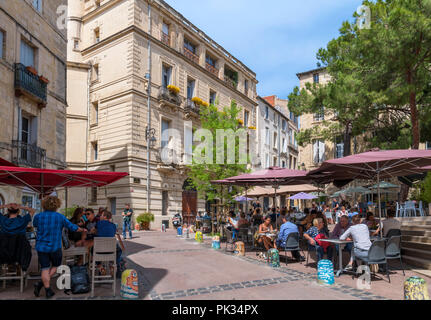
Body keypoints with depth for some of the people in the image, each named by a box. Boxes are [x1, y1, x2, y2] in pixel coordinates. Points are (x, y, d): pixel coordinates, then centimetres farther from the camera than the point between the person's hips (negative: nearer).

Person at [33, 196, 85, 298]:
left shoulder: (38, 216, -6)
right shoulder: (60, 217, -9)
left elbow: (34, 225, 18)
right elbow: (72, 227, 0)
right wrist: (82, 230, 17)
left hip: (41, 247, 2)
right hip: (55, 247, -2)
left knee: (45, 269, 9)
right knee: (55, 266, 17)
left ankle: (48, 290, 10)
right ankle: (41, 284, 3)